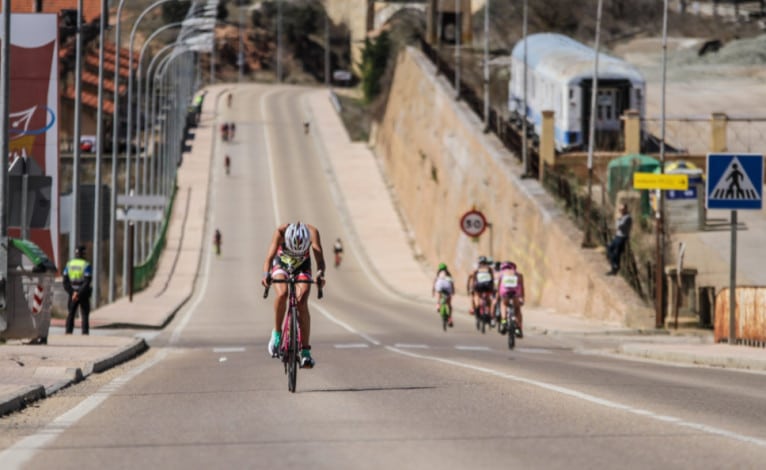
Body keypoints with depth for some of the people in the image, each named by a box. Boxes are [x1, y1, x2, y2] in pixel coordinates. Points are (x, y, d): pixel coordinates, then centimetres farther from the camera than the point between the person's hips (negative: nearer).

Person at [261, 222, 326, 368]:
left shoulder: (312, 232, -34)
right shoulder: (281, 232, -36)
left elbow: (319, 256, -44)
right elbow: (270, 256, -44)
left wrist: (320, 274, -64)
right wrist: (266, 275, -63)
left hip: (302, 267, 1)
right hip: (281, 264, -1)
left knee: (302, 303, -19)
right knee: (282, 294, -30)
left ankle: (305, 351, -16)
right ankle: (277, 333, -8)